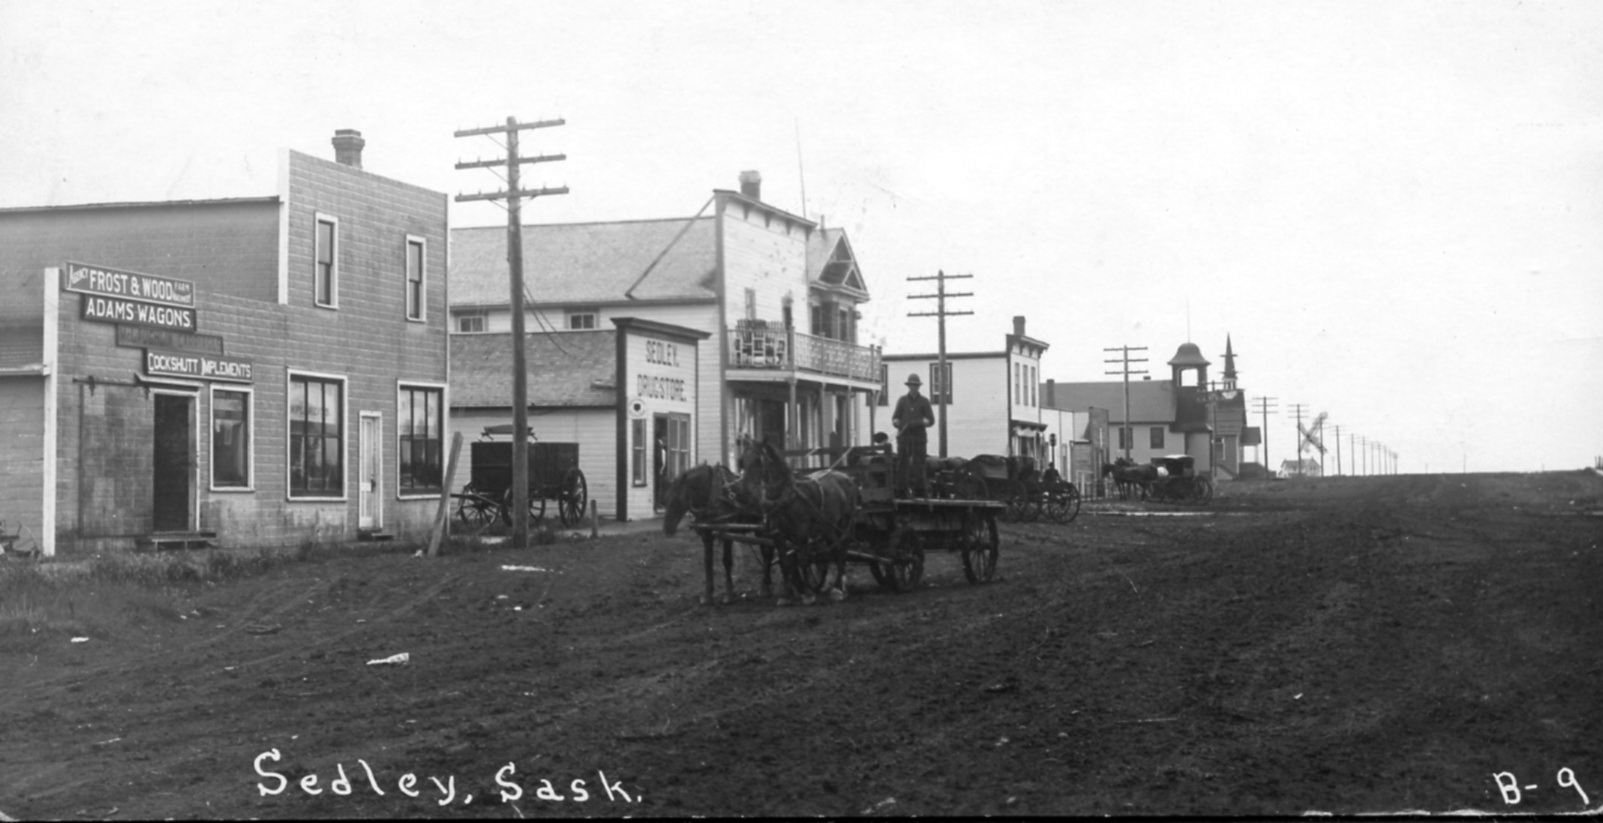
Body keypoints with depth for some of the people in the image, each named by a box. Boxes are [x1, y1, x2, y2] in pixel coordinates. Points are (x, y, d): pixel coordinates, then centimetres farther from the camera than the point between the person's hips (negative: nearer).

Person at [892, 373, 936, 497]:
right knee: (902, 463, -6)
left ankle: (919, 492, -1)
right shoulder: (902, 400, 13)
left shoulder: (924, 401, 9)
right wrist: (897, 423, -13)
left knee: (918, 465, -4)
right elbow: (895, 418, 11)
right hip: (903, 436, 1)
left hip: (919, 437, -1)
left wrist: (918, 423, -14)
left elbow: (931, 420, 4)